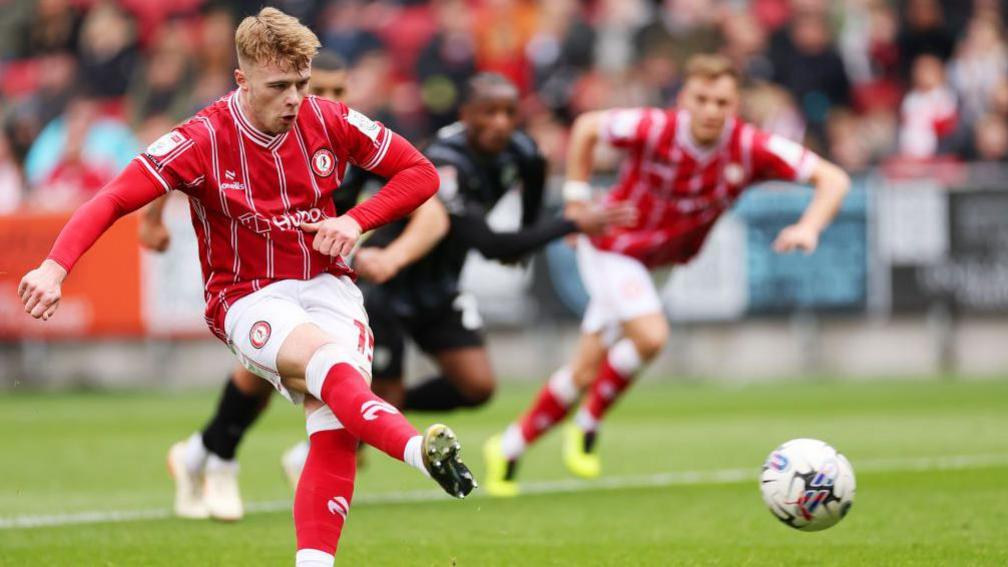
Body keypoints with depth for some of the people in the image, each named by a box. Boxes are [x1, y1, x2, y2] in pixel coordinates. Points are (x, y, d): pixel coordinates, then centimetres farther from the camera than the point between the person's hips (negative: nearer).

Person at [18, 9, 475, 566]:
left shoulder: (331, 122, -2)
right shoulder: (203, 140, -12)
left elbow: (420, 173, 8)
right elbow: (113, 200, -19)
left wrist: (357, 221, -8)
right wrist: (55, 267, -34)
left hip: (326, 286, 3)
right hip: (249, 301, -3)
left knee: (335, 429, -22)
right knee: (325, 356, -36)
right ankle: (423, 452, -56)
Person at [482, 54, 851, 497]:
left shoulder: (750, 149, -21)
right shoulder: (655, 129, -27)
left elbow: (832, 178, -21)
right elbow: (586, 127, -8)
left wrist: (809, 227, -39)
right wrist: (576, 203, -8)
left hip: (657, 261, 4)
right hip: (611, 246, -4)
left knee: (585, 374, 8)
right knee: (650, 335, -28)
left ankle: (508, 448, 27)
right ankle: (588, 426, -4)